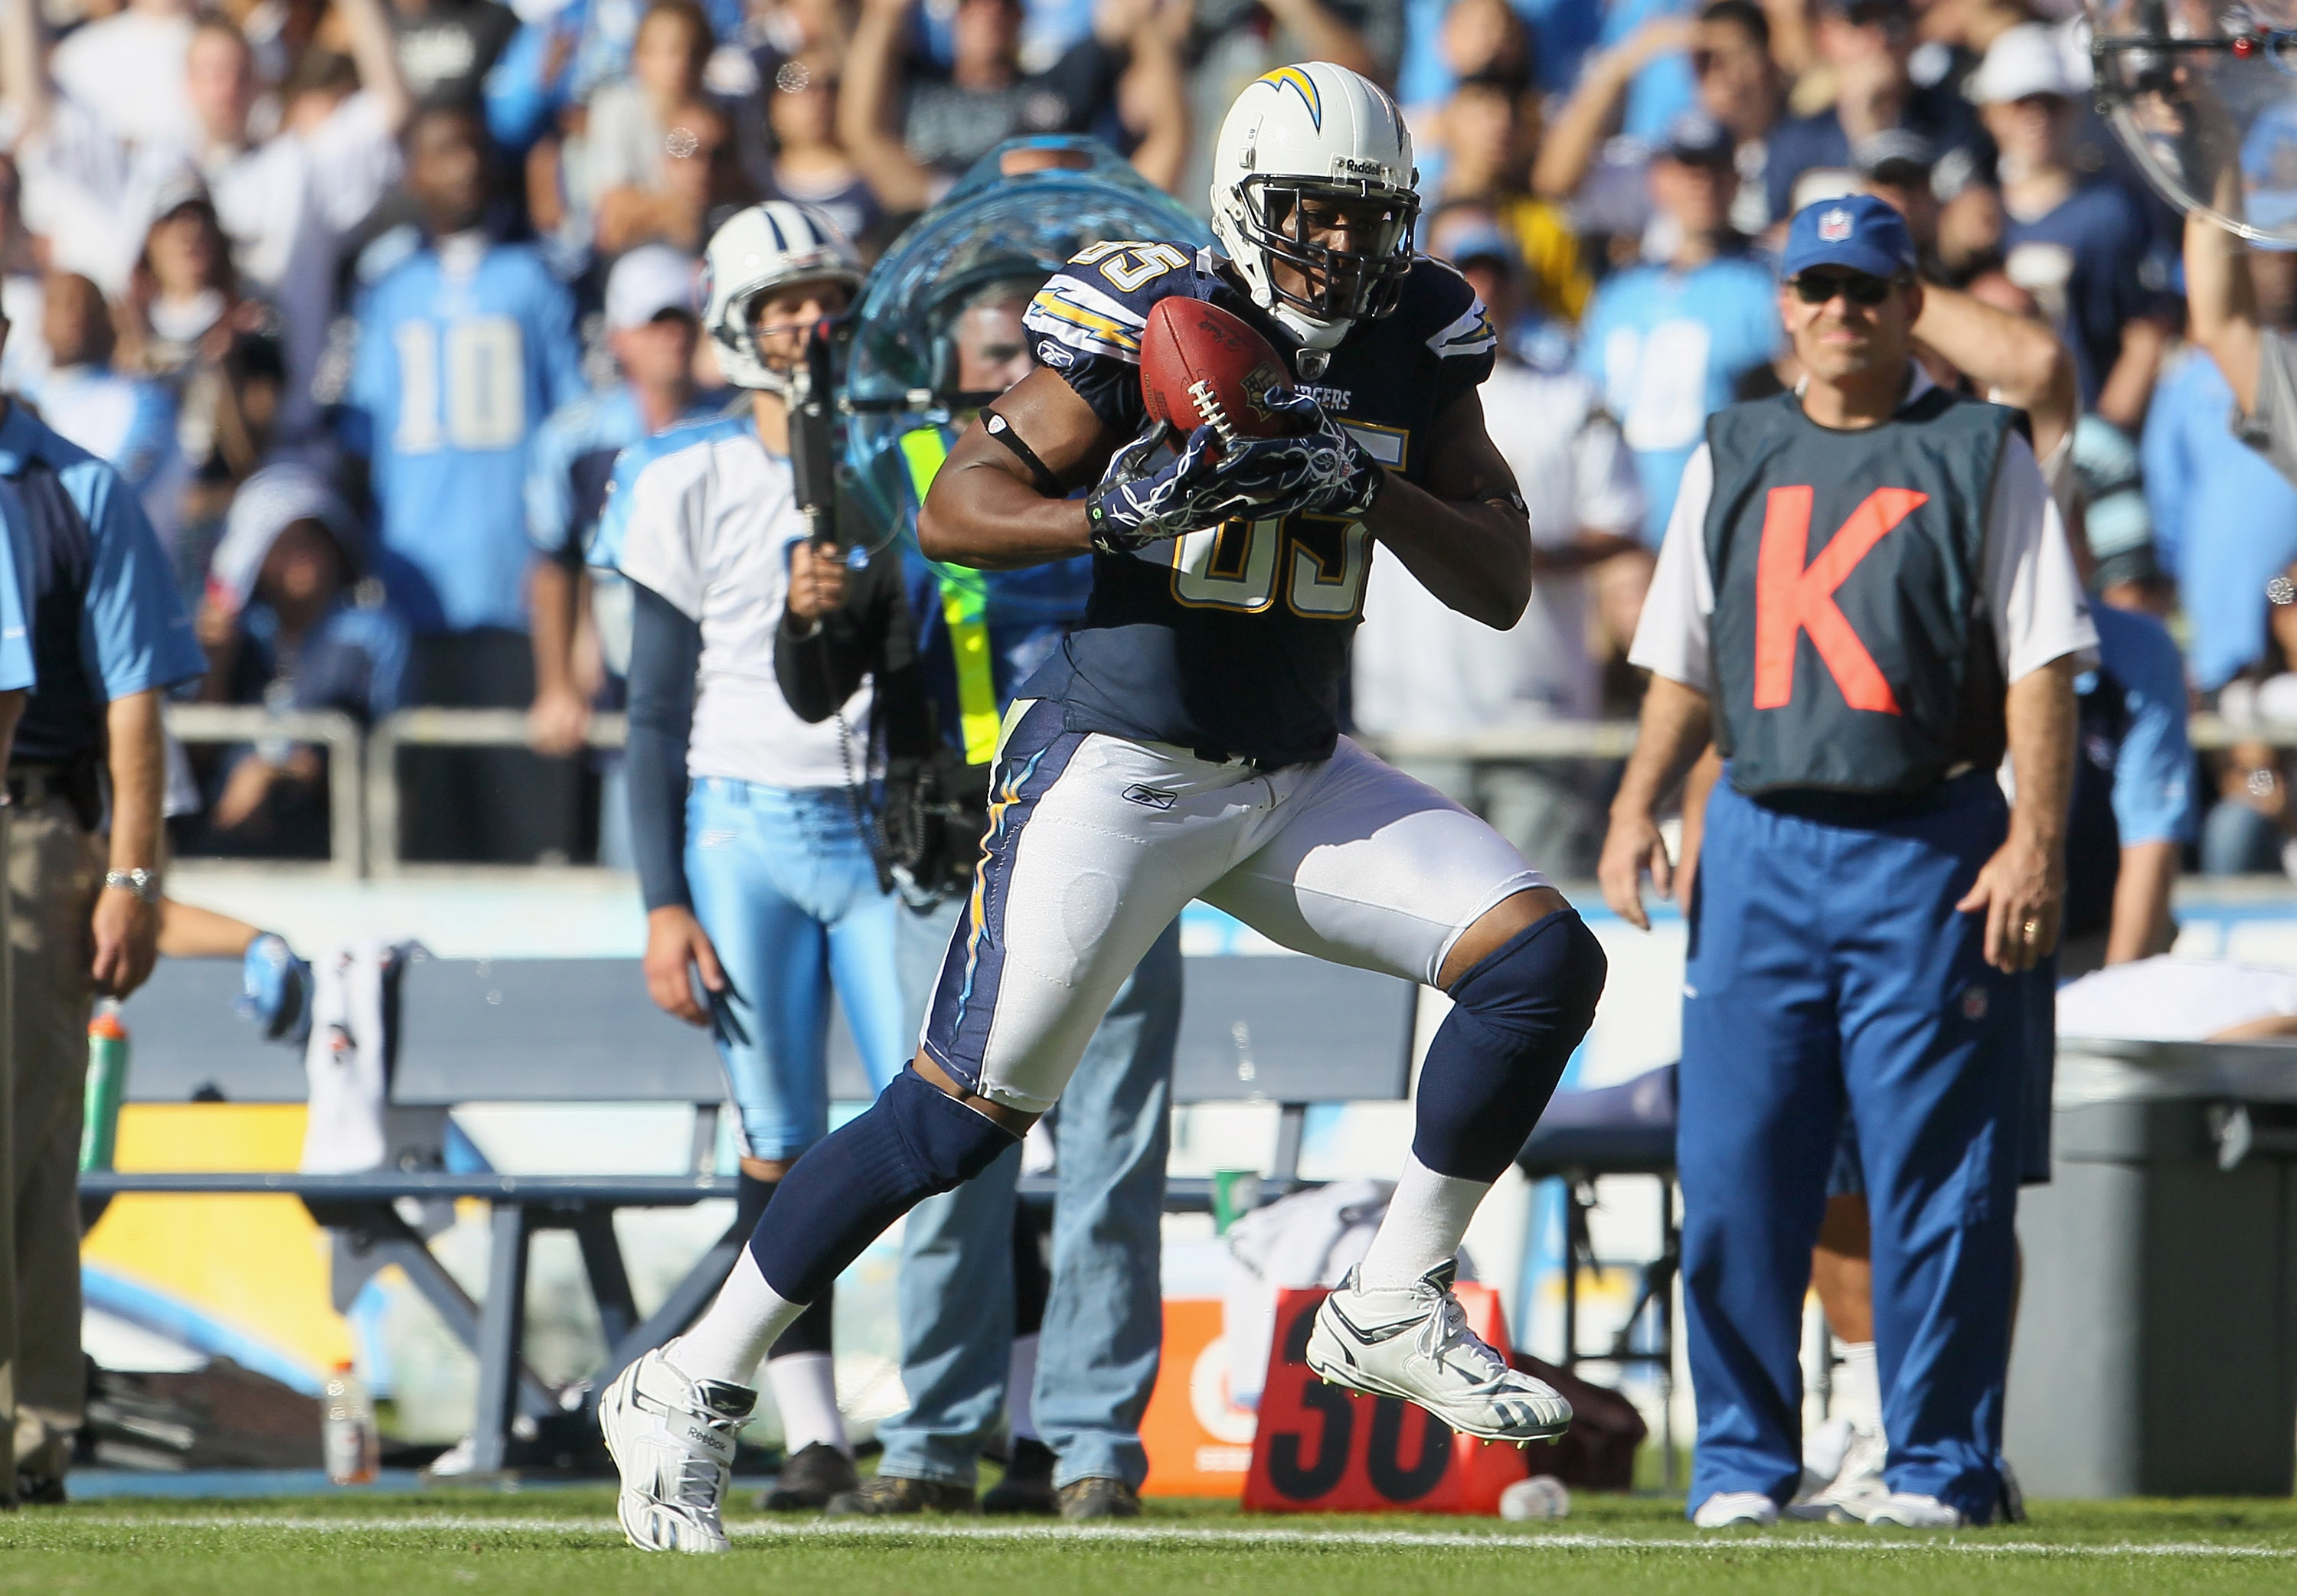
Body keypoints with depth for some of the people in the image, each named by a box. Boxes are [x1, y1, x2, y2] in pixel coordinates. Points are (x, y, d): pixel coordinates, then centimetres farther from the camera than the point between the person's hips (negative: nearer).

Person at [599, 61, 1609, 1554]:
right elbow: (955, 508, -15)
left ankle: (1394, 1309, 3)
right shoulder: (1155, 325, -14)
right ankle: (691, 1391, 5)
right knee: (964, 1110, -7)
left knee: (1545, 961, -11)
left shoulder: (1415, 346, 2)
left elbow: (1503, 582, 1)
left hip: (1299, 779, 5)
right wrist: (1111, 514, -33)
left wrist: (1372, 491, -16)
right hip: (1120, 770, -5)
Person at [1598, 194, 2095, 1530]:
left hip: (1931, 846, -3)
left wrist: (2036, 840, -12)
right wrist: (1637, 809, 5)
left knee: (1938, 1171, -4)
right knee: (1737, 1168, 0)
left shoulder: (1980, 456, 4)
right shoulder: (1734, 460, 16)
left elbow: (2042, 662, -2)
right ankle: (1744, 1459, 8)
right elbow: (1685, 662, 19)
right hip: (1761, 842, 3)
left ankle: (1941, 1464, 1)